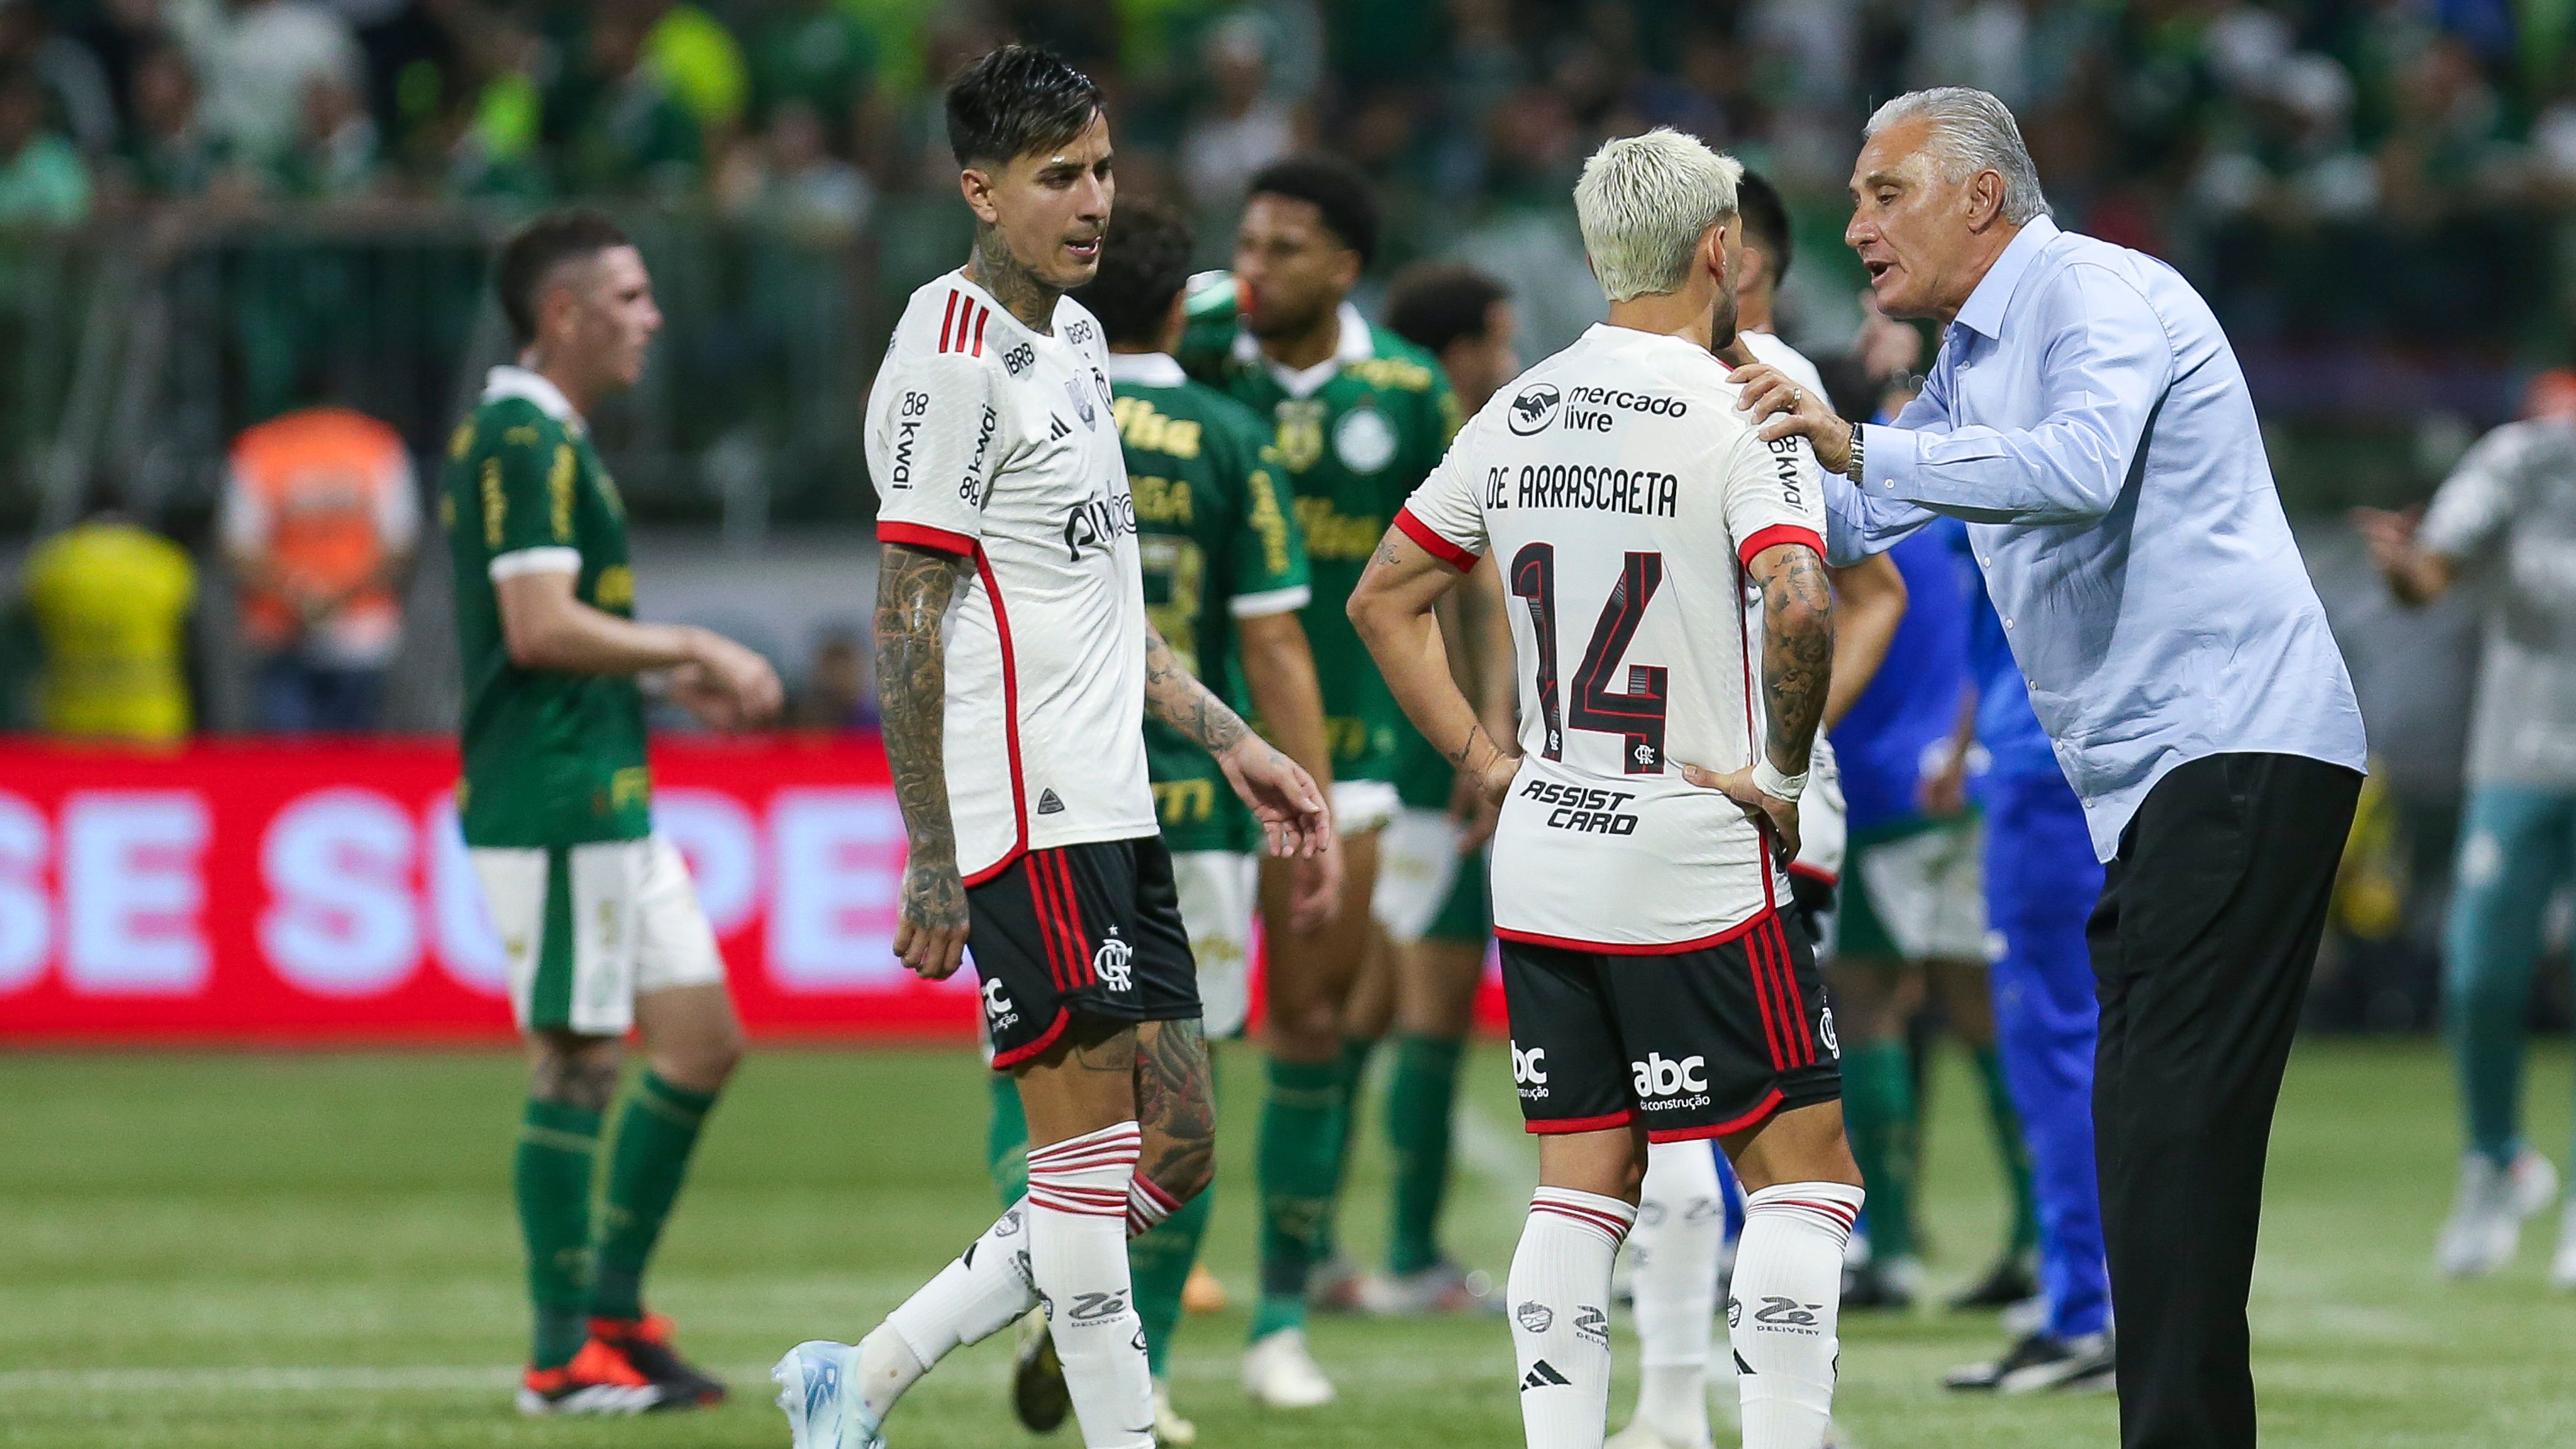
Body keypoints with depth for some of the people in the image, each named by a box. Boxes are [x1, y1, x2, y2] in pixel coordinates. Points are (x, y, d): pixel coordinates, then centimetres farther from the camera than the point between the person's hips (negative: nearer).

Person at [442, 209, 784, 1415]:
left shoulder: (548, 440, 18)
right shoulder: (522, 442, -14)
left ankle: (612, 1308, 15)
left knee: (701, 1042, 11)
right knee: (577, 1065, -6)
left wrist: (675, 676, 15)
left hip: (606, 800, 10)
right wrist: (694, 649, -14)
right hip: (552, 805, -10)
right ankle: (565, 1358, -1)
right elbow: (540, 628, -22)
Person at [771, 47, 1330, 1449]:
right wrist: (932, 860, -17)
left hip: (1107, 810, 10)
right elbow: (908, 626, -15)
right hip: (1025, 815, -10)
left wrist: (1232, 742, 21)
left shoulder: (1074, 337, 16)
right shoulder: (953, 364, -13)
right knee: (1091, 1146, -8)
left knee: (1173, 1151, 9)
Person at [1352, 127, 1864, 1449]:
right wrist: (1784, 772, -14)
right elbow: (1797, 602, -28)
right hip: (1692, 874, -6)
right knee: (1802, 1168, 2)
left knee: (1583, 1181, 10)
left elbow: (1385, 598, 15)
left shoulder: (1518, 414, 8)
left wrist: (1487, 762, 13)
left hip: (1540, 868, 6)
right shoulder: (1737, 413, -11)